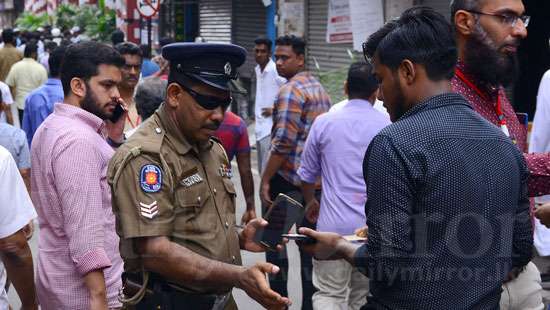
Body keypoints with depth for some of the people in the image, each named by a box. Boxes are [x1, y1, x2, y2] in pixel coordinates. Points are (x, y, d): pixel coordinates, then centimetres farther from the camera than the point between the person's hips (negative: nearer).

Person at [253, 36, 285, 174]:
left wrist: (275, 109, -17)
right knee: (262, 170, 16)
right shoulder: (257, 70, 10)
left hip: (271, 128, -9)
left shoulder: (276, 71, -17)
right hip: (260, 126, 9)